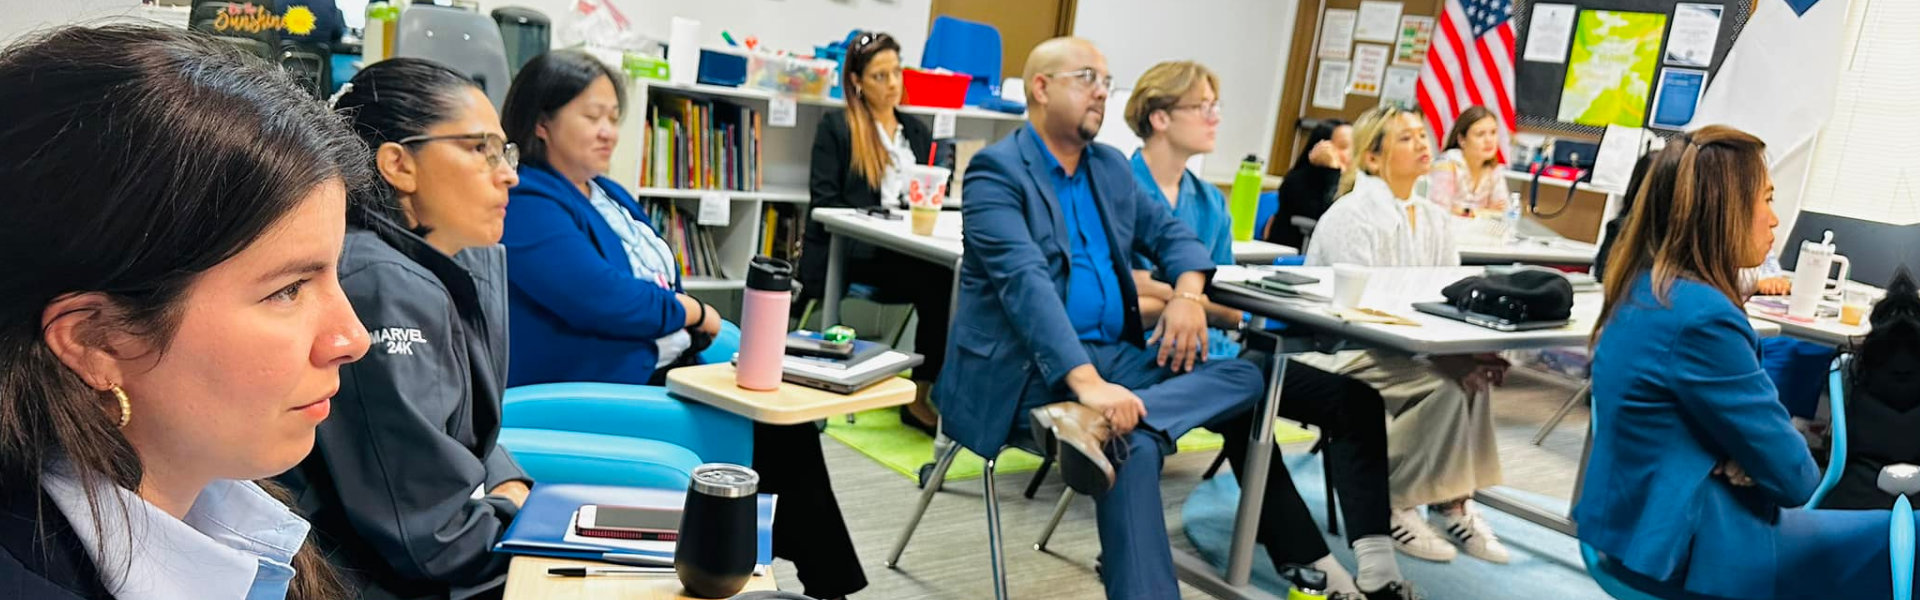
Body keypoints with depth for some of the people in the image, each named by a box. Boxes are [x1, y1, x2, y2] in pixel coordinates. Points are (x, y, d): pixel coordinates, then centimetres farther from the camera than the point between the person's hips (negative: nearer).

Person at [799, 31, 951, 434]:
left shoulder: (917, 131, 21)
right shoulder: (835, 126, 5)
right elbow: (824, 201, -3)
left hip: (903, 249, 5)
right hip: (849, 251, -5)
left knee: (947, 278, -30)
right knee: (937, 282, -31)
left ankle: (923, 396, -20)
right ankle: (924, 396, -17)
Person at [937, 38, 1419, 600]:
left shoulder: (1110, 168, 14)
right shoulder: (997, 170, -10)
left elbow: (1170, 232, 16)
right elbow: (1025, 281, -23)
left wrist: (1189, 294, -8)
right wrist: (1086, 380, -35)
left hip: (1111, 354, 7)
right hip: (1026, 366, -7)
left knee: (1245, 376, -7)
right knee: (1133, 446, -29)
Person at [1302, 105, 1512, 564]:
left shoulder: (1434, 218, 9)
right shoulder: (1352, 214, -14)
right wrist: (1447, 352, -31)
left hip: (1396, 349, 7)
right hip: (1338, 350, -7)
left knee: (1472, 375, -21)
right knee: (1447, 384, -25)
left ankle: (1453, 502, -9)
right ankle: (1390, 505, -10)